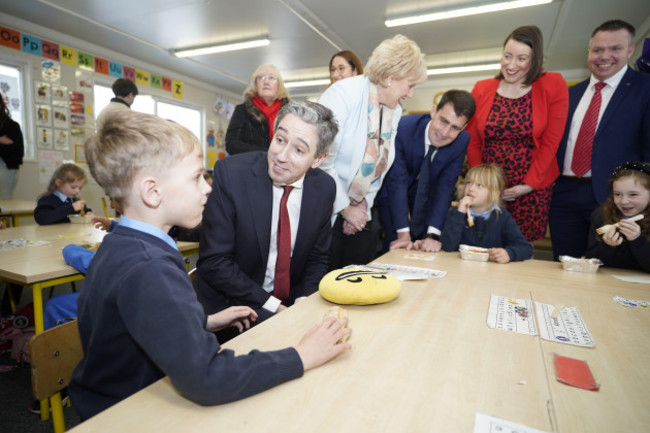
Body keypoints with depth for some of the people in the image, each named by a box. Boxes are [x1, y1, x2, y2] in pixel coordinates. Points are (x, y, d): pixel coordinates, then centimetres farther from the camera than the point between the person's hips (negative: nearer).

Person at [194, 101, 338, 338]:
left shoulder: (324, 187, -5)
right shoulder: (230, 173, -16)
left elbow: (317, 258, 6)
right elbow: (213, 261, -15)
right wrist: (271, 305, -16)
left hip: (290, 305, 5)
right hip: (230, 307, -4)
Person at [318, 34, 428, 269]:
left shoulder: (395, 109, 6)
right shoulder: (342, 95, -16)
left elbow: (380, 164, 11)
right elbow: (322, 163, -20)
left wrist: (364, 204, 2)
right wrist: (345, 209, -12)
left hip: (360, 210, 7)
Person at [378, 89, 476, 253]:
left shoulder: (462, 140, -22)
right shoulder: (403, 128, -32)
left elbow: (446, 186, -20)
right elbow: (397, 180, -32)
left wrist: (433, 235, -29)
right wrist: (403, 233, -34)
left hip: (427, 188, 3)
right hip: (393, 189, -2)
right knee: (395, 244, -11)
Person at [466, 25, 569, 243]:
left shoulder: (554, 86, 1)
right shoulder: (481, 89, 6)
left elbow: (550, 142, -3)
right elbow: (472, 141, 5)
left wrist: (529, 185, -9)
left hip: (532, 190, -1)